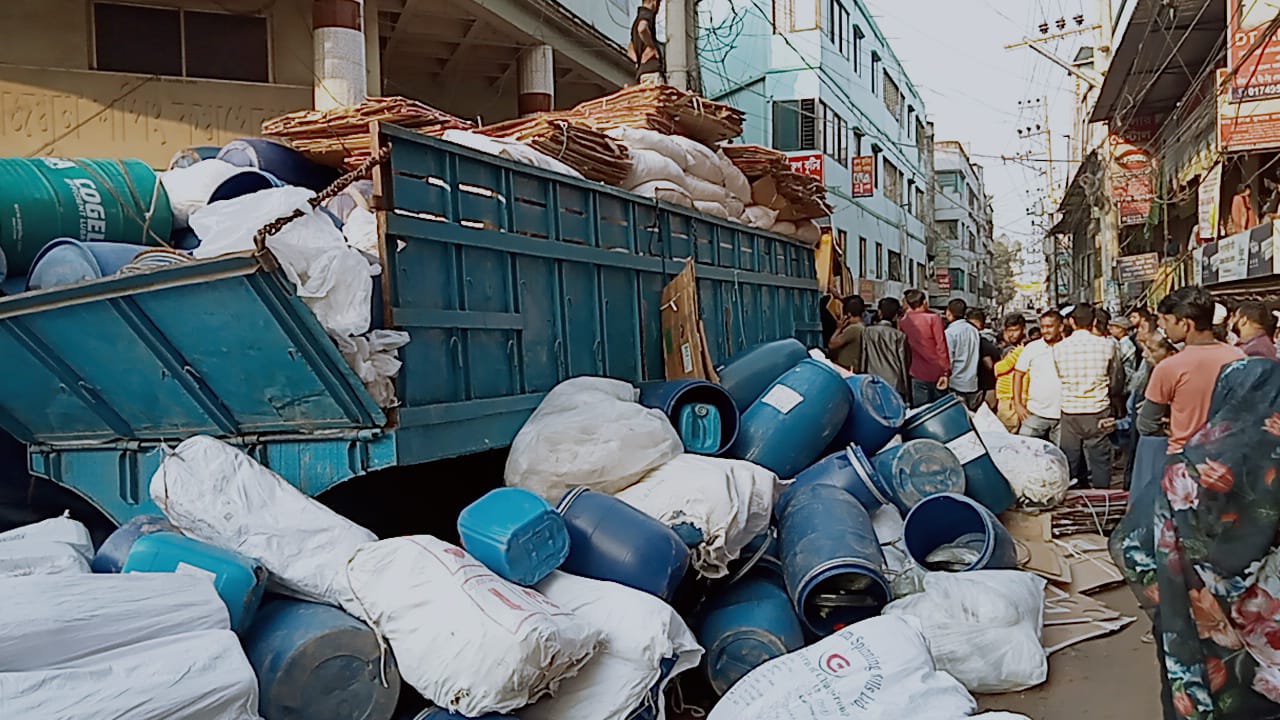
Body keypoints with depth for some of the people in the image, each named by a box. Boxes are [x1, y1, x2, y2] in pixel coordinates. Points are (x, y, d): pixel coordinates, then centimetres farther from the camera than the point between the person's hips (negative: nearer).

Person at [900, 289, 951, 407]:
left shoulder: (902, 322, 2)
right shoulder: (933, 318, -6)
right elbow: (941, 345, -8)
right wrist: (945, 371, -8)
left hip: (917, 374, 1)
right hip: (936, 373, -1)